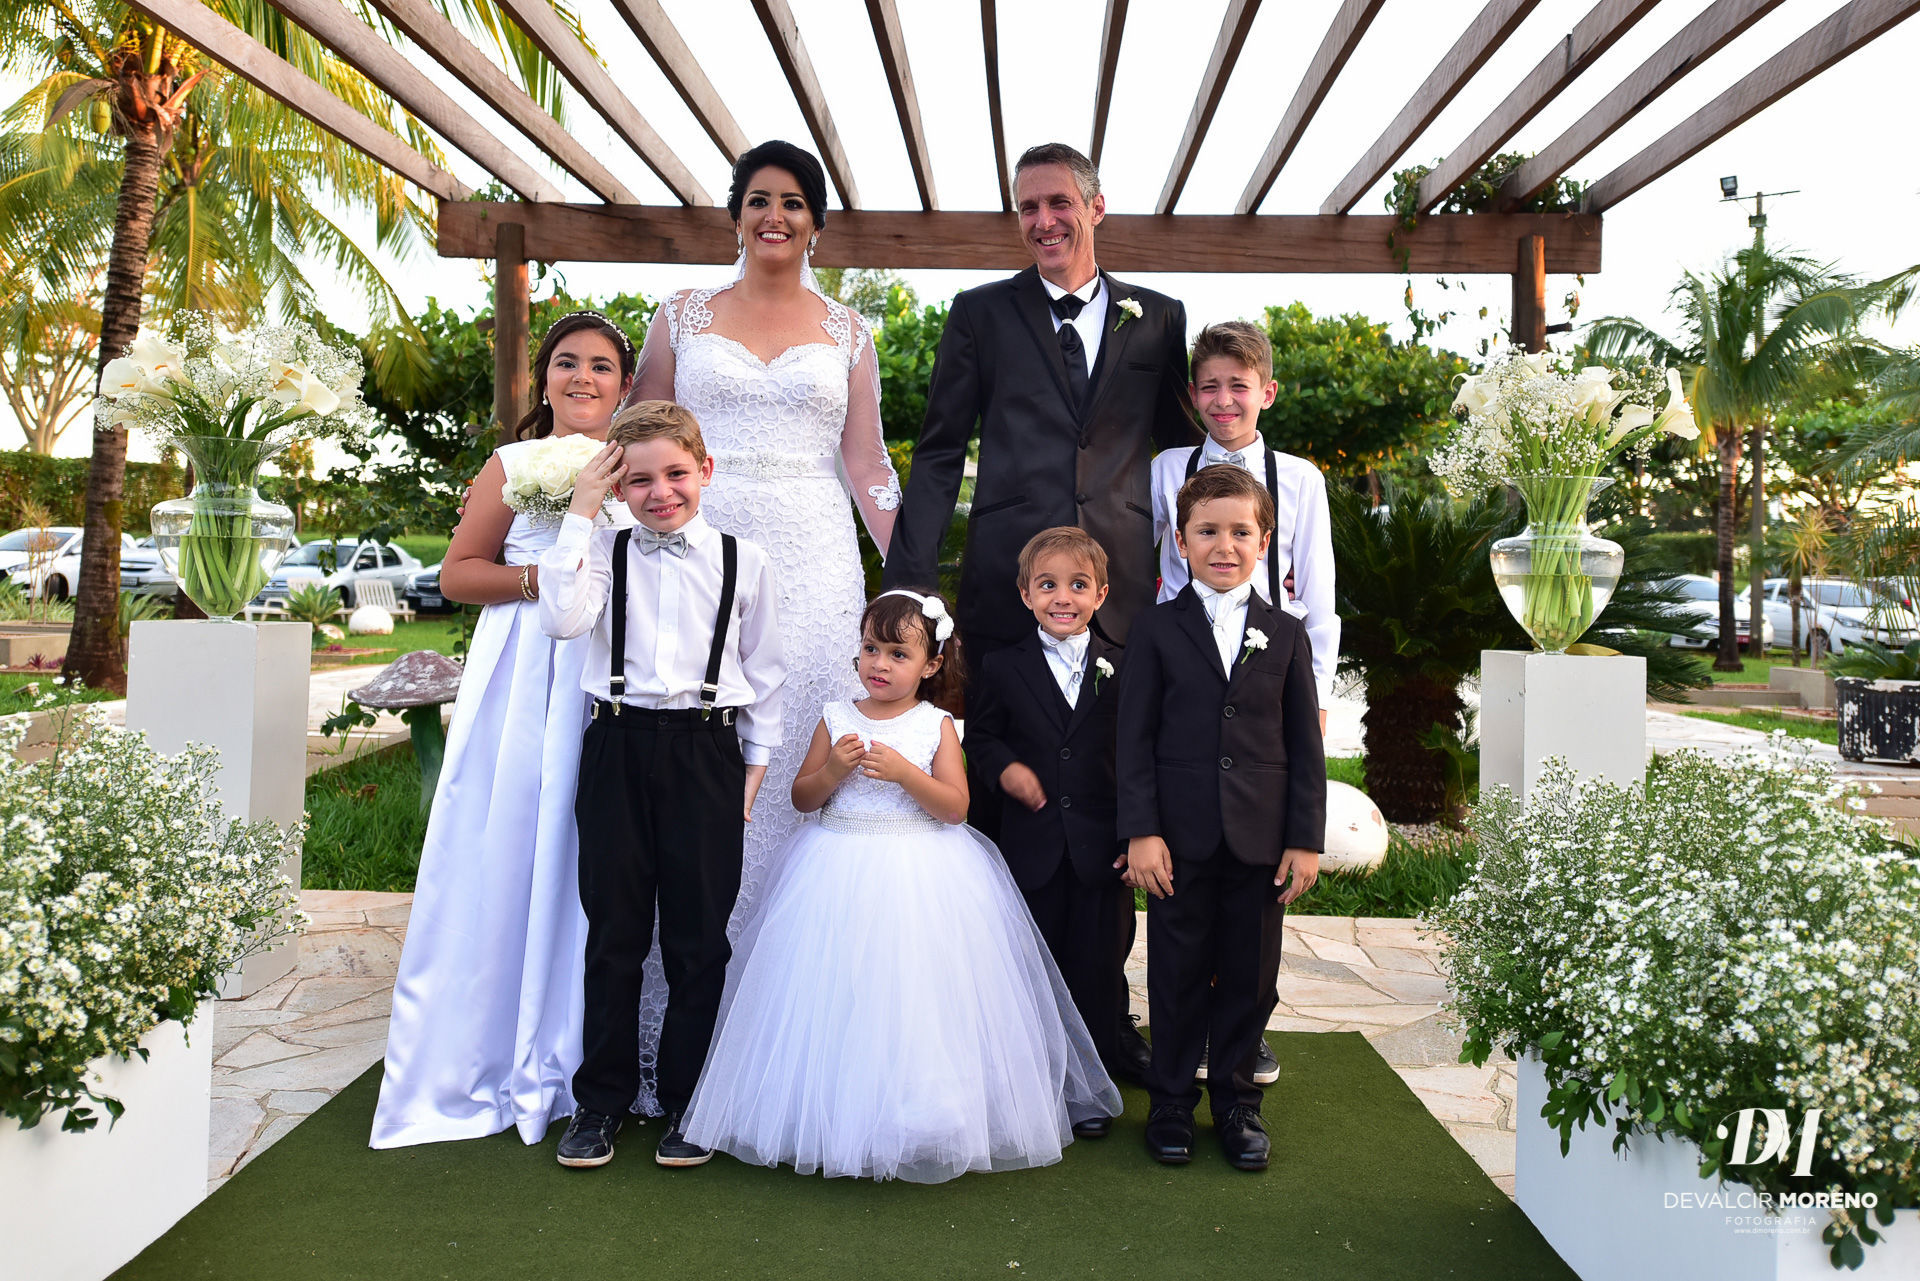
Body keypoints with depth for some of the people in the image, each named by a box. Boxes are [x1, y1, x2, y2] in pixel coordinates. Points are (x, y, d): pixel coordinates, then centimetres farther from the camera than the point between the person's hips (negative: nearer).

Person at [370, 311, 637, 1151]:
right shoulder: (514, 464, 8)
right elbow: (458, 574, 5)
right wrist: (542, 579, -9)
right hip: (521, 685, -2)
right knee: (499, 857, -2)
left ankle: (560, 1066, 18)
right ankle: (471, 1062, 13)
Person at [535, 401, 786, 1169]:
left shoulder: (744, 562, 6)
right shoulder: (605, 552, 6)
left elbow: (764, 674, 10)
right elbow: (563, 619, -13)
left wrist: (755, 767, 5)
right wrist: (579, 515, -9)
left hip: (705, 751, 0)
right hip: (618, 749, 1)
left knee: (699, 935, 6)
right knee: (614, 930, 8)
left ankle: (687, 1099, 22)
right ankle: (603, 1097, 24)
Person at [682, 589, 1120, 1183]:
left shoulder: (936, 726, -1)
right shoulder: (837, 720, 4)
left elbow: (956, 807, -8)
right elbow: (803, 797, 5)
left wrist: (903, 771, -20)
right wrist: (833, 768, -13)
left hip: (921, 877, -2)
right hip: (842, 875, 2)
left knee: (915, 1001, -3)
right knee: (837, 996, 4)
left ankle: (917, 1123, 12)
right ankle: (835, 1116, 20)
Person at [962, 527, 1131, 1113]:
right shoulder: (1002, 668, 1)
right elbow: (980, 735, 12)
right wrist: (1004, 767, -9)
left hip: (1104, 847, 0)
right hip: (1033, 845, 0)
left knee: (1099, 970, 9)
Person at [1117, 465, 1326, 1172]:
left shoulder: (1285, 634, 7)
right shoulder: (1157, 630, 1)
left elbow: (1305, 745, 6)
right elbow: (1135, 738, -2)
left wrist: (1307, 839, 0)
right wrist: (1141, 830, -10)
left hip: (1261, 839, 2)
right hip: (1179, 838, -2)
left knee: (1250, 976, 11)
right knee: (1178, 975, 8)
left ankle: (1237, 1100, 29)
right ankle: (1171, 1101, 25)